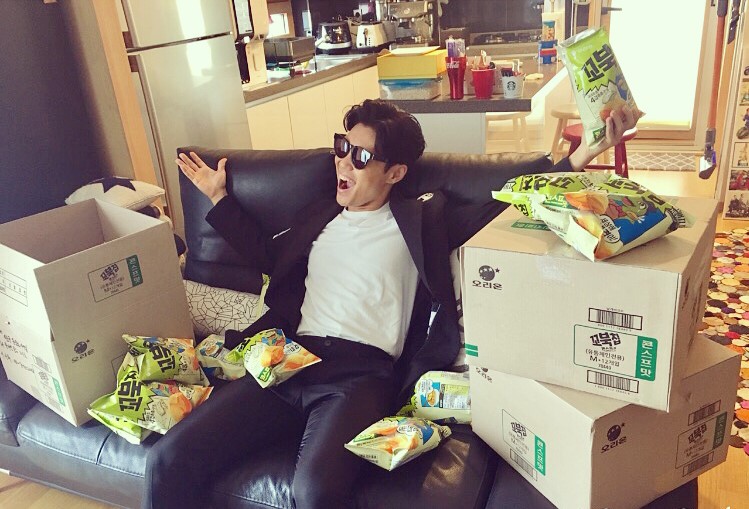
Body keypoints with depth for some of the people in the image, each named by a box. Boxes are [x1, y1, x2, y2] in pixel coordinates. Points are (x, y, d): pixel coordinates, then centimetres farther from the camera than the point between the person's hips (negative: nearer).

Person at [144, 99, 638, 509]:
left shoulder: (422, 219, 11)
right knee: (169, 460, -14)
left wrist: (583, 154, -3)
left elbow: (505, 205, 6)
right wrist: (219, 197, 39)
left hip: (363, 371, -4)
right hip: (290, 359, 5)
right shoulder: (320, 217, 25)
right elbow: (269, 253, 37)